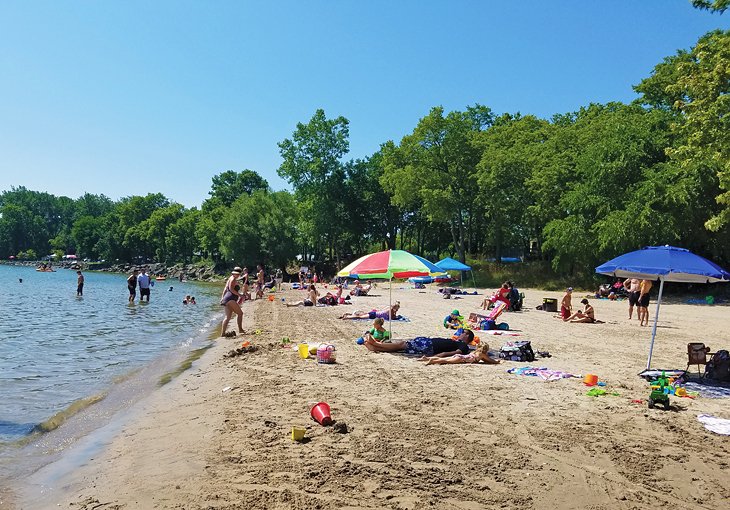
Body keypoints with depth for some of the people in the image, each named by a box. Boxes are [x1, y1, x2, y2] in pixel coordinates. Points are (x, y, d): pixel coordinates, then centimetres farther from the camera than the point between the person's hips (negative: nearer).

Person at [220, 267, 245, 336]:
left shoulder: (230, 278, 23)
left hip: (226, 299, 10)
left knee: (228, 317, 6)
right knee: (240, 313, -7)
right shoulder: (233, 279, -5)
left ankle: (222, 333, 0)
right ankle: (240, 329, -12)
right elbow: (231, 289, -16)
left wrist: (222, 297, 18)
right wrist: (239, 294, -15)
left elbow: (225, 288, 22)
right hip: (230, 299, -10)